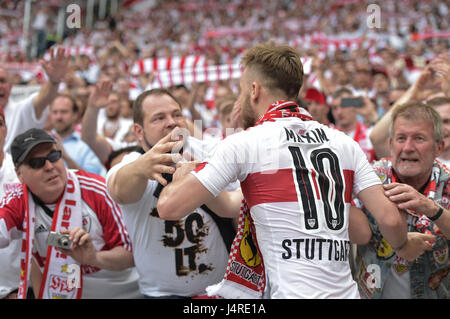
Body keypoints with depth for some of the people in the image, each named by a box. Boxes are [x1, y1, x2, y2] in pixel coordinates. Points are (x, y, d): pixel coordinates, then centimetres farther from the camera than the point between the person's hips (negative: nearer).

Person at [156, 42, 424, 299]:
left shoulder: (244, 144, -2)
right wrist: (405, 248, 29)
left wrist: (182, 174, 17)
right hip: (347, 293, 6)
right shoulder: (344, 142, 11)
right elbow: (389, 218, 6)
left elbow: (169, 207, -6)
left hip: (292, 292, -6)